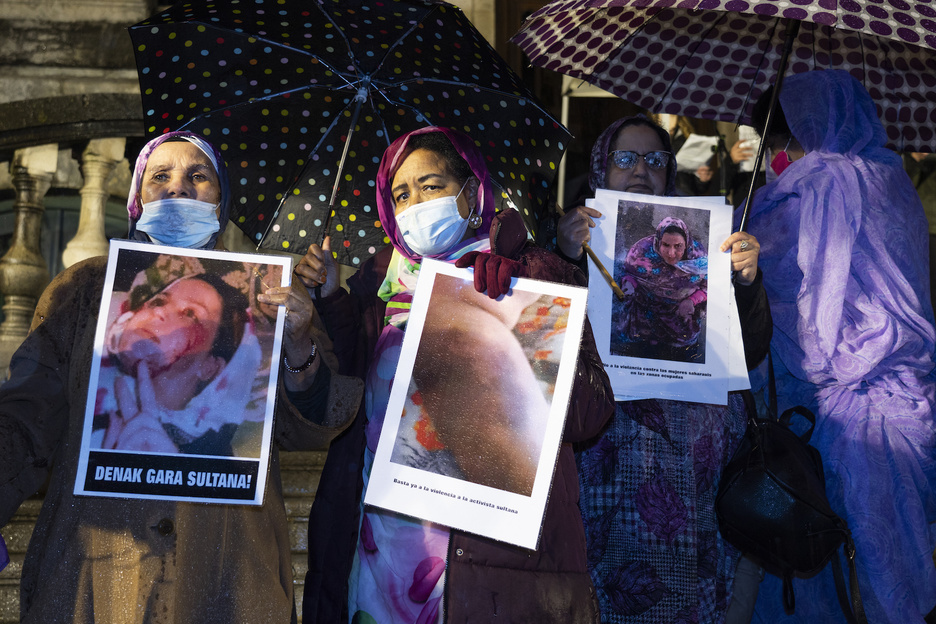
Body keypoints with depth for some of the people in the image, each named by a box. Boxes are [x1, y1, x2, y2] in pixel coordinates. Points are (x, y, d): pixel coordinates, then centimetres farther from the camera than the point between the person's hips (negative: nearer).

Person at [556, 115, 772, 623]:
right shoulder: (581, 241, 5)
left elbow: (750, 353, 7)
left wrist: (748, 283, -9)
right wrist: (567, 259, -18)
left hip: (695, 446, 2)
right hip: (614, 444, -2)